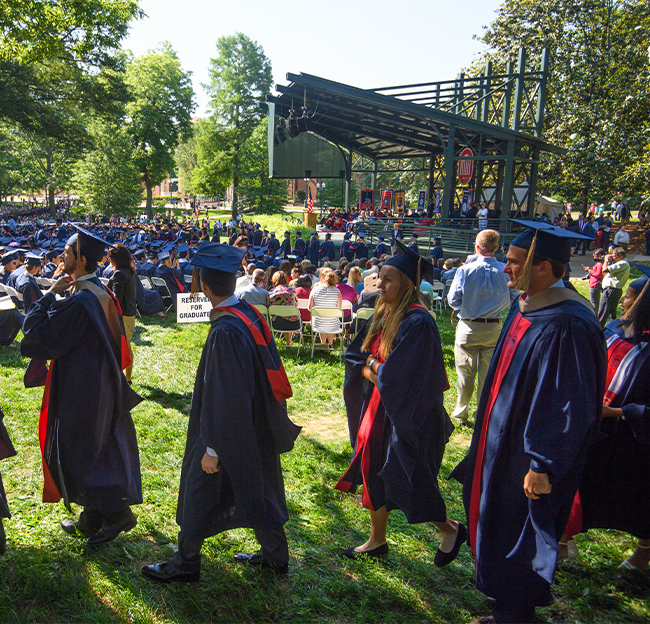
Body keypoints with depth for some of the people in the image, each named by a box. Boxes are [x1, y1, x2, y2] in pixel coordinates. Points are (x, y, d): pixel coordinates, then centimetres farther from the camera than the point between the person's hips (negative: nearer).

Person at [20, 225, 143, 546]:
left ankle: (116, 511, 13)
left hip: (81, 387, -9)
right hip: (100, 382, 10)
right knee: (96, 445, 17)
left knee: (78, 450, 4)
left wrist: (49, 294, -13)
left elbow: (38, 333, -20)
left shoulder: (78, 301, -25)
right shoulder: (99, 291, 5)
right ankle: (93, 517, 31)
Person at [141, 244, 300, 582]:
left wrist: (212, 448, -19)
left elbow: (225, 398, -27)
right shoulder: (249, 313, -3)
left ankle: (185, 563, 31)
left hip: (230, 431, -8)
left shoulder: (225, 332, -29)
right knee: (258, 488, 21)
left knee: (200, 488, 11)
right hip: (256, 426, 8)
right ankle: (274, 554, 38)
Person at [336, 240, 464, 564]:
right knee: (374, 470, 15)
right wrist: (376, 373, -10)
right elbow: (355, 355, 8)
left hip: (405, 414, -8)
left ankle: (450, 529, 29)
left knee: (405, 481, 3)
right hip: (380, 406, 8)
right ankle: (377, 541, 34)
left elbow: (400, 375, -25)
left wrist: (374, 364, -8)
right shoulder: (382, 315, 5)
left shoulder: (417, 322, -21)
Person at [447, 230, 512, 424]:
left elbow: (453, 300, -9)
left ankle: (461, 413, 23)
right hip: (493, 329, 2)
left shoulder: (465, 271, -14)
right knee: (489, 373, 12)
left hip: (468, 328, -1)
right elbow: (509, 301, 3)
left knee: (465, 373, 11)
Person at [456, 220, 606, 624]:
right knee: (499, 525, 23)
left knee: (519, 534, 9)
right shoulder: (526, 308, 2)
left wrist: (544, 466, -21)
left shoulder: (566, 326, -27)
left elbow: (571, 407, -25)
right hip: (506, 441, 10)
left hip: (530, 455, -10)